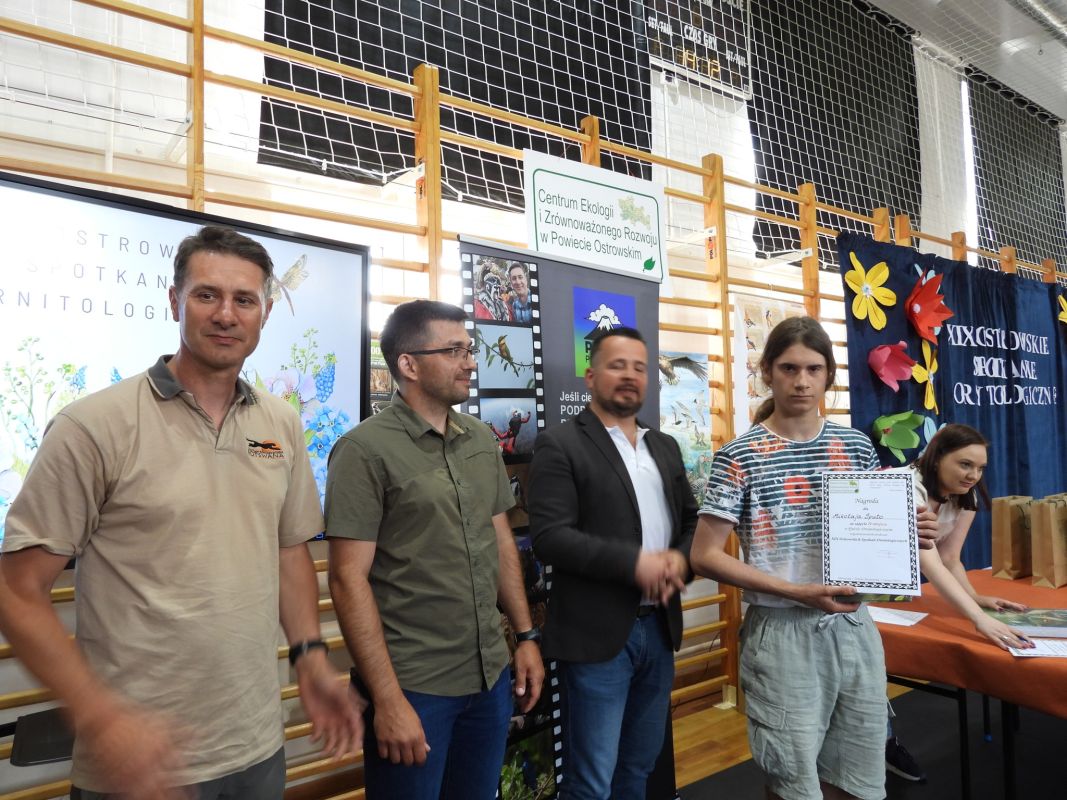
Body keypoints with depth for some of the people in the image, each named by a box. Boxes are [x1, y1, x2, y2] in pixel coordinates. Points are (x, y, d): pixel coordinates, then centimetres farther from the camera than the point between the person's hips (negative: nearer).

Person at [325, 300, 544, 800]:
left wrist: (526, 636, 10)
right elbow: (348, 580, -15)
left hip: (491, 676, 6)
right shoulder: (365, 450, -13)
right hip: (413, 686, -6)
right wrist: (388, 699, -16)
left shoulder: (483, 442, 6)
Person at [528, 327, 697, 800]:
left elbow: (692, 520, 14)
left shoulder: (665, 447, 12)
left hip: (659, 627, 7)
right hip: (598, 633, -6)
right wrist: (635, 563, -23)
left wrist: (681, 559, -8)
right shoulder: (560, 445, -9)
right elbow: (549, 536, -18)